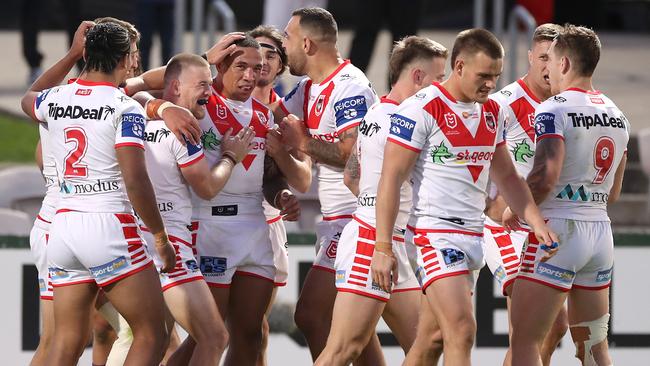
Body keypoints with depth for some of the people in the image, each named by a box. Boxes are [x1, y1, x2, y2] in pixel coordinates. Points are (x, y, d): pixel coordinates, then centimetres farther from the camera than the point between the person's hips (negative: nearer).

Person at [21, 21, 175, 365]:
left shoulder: (56, 99, 9)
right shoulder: (125, 108, -8)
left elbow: (30, 99, 36)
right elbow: (135, 181, -15)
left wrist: (72, 54, 37)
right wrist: (160, 236, -5)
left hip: (63, 225, 6)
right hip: (110, 225, -6)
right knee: (151, 336, 1)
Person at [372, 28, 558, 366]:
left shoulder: (492, 113, 13)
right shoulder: (422, 109, -10)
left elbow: (507, 177, 24)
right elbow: (390, 179, -11)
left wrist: (537, 223, 11)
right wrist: (383, 248, -15)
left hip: (473, 235, 7)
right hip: (434, 233, -7)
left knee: (441, 337, 5)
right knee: (462, 330, -18)